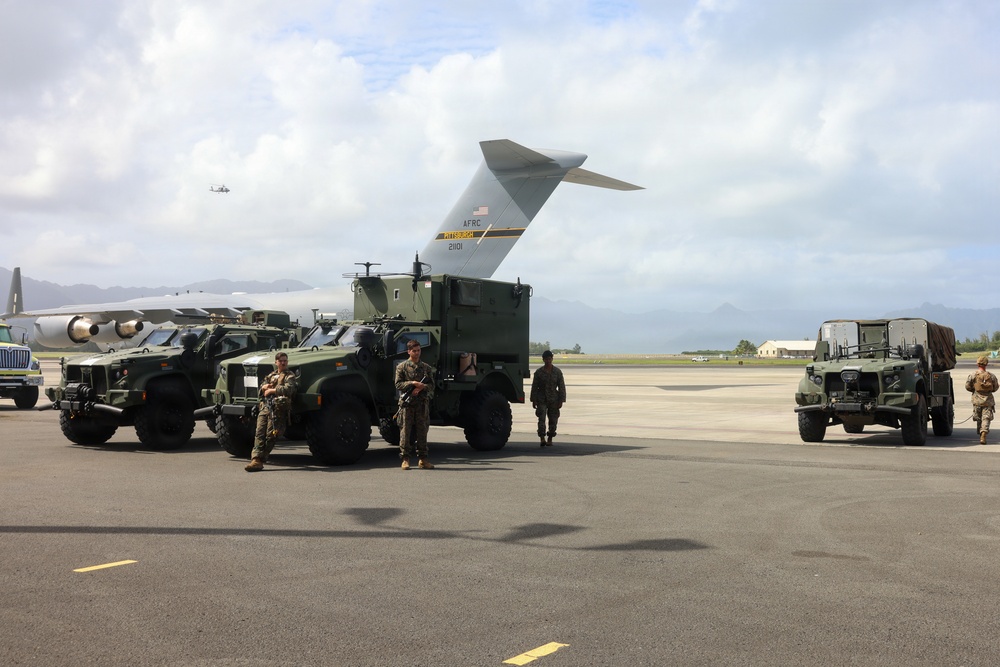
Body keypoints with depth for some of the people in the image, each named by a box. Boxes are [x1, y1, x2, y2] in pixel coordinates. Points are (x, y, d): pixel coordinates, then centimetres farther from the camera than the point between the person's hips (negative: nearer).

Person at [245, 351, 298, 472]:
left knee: (270, 436, -11)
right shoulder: (271, 375, 26)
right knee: (260, 434, -9)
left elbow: (288, 389, -14)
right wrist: (264, 387, 4)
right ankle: (256, 459, -16)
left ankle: (260, 460, -12)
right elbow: (259, 392, 27)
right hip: (265, 407, 6)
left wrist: (271, 390, -8)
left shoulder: (290, 376, 6)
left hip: (278, 409, -6)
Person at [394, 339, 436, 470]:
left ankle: (422, 459, 9)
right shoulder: (402, 367, 6)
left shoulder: (426, 367, 12)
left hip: (422, 403, 2)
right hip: (406, 404, -2)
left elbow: (431, 386, 7)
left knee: (422, 431, 4)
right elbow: (398, 384, -2)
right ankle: (405, 459, 0)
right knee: (405, 431, -3)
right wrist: (413, 383, -14)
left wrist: (420, 388, -11)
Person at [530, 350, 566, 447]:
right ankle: (542, 439, -19)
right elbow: (534, 387, 4)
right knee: (541, 419, -14)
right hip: (542, 400, -1)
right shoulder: (539, 372, 1)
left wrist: (561, 401, -3)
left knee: (553, 420, 4)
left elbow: (561, 387, 3)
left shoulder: (557, 372, 2)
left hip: (553, 400, 1)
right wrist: (534, 400, -1)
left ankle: (550, 439, 16)